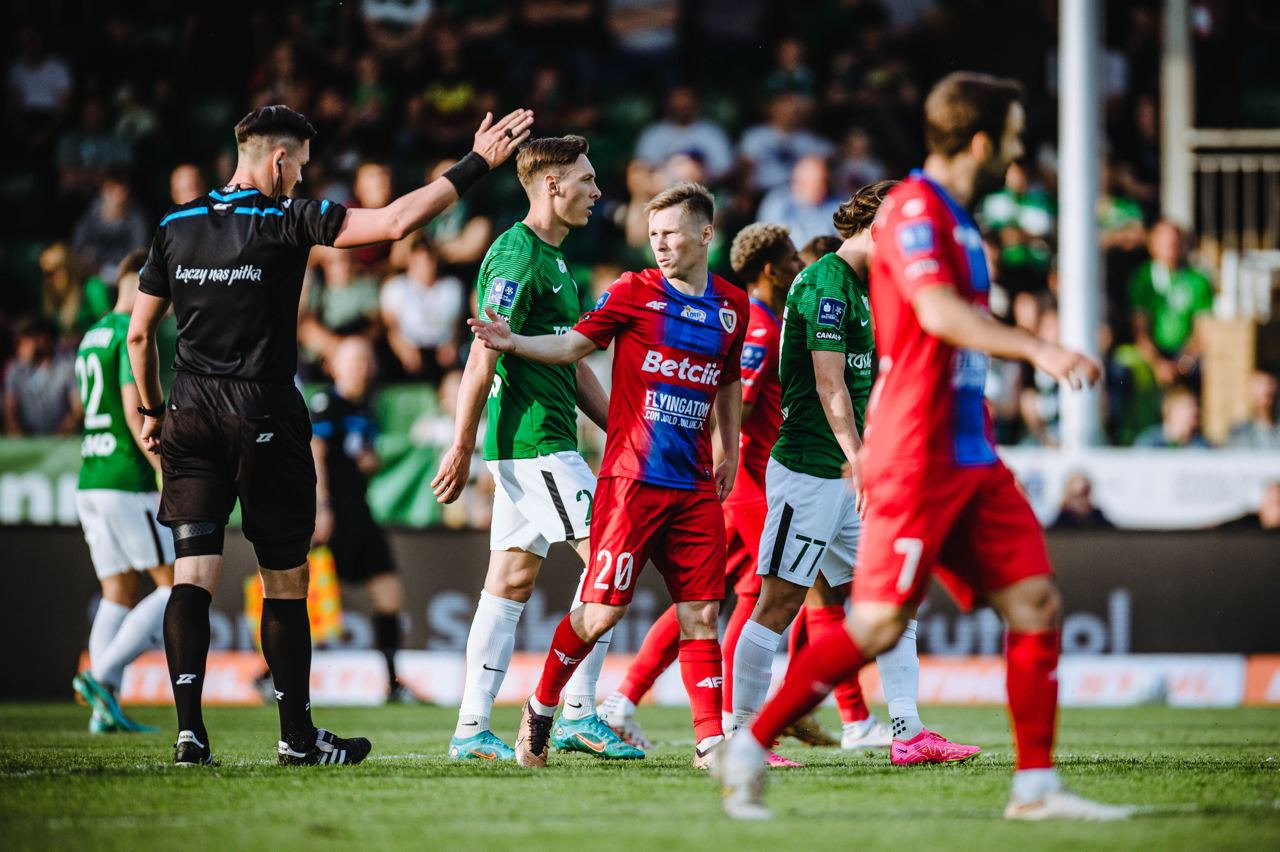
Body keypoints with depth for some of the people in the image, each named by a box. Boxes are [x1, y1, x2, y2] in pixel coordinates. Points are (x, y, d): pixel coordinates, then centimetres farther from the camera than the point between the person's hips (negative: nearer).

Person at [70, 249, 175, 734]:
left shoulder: (91, 338, 18)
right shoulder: (135, 333, -10)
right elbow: (135, 411, -19)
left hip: (90, 482, 9)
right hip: (130, 482, -9)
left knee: (120, 597, 9)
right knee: (179, 589, -3)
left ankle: (104, 710, 0)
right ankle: (103, 675, -13)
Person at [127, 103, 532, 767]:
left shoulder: (175, 227, 7)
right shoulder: (288, 220, -7)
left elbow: (139, 332, 12)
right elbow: (394, 222, -16)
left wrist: (152, 412, 25)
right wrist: (475, 165, -9)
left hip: (190, 415, 4)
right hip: (265, 419, -4)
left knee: (193, 575, -2)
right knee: (285, 580, 7)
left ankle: (189, 729, -14)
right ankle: (297, 736, 13)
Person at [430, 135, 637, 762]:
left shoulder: (555, 263, 19)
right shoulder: (517, 257, -12)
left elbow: (572, 365, 25)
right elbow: (482, 359, -16)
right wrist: (462, 446, -19)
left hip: (548, 439, 10)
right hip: (533, 441, -10)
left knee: (511, 581, 7)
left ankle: (471, 730, 6)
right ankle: (578, 715, -6)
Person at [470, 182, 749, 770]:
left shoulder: (732, 306, 11)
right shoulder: (634, 292, -1)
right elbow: (574, 345, -2)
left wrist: (729, 454, 25)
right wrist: (513, 343, -18)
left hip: (695, 487, 4)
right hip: (631, 479, -4)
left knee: (701, 614, 0)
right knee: (600, 610, -5)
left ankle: (710, 740, 4)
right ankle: (540, 709, 15)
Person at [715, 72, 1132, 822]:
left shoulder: (956, 220, 19)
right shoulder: (913, 207, -10)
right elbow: (939, 312, -24)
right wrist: (1038, 350, -30)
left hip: (970, 457, 9)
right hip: (917, 457, -9)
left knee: (1036, 604, 1)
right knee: (880, 625, -11)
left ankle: (1037, 786, 3)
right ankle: (749, 750, 1)